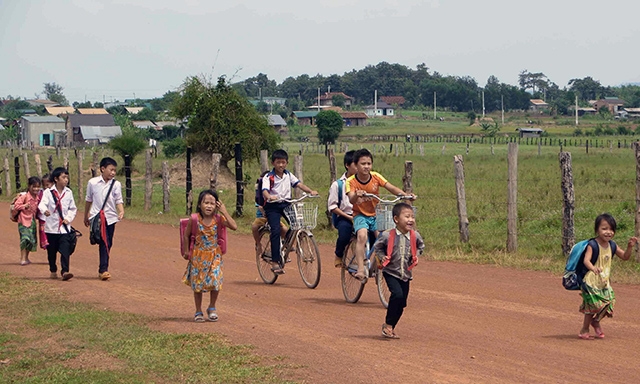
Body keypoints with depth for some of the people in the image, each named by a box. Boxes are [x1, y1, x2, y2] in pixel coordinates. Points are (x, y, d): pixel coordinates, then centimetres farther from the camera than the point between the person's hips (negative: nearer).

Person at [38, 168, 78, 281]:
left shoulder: (68, 193, 6)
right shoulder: (48, 192, -3)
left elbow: (73, 208, 12)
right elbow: (42, 204, -17)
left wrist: (68, 218, -4)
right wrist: (44, 210, -40)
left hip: (64, 227, 1)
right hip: (51, 227, -1)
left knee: (65, 250, -11)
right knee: (51, 251, 10)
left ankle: (65, 271, -14)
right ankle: (53, 271, 26)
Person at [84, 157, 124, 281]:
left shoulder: (116, 184, 3)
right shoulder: (92, 183, 0)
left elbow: (119, 201, 2)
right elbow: (88, 200, 12)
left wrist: (121, 211, -18)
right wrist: (86, 216, 21)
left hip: (110, 218, 3)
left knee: (108, 244, 8)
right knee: (104, 242, -17)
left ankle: (103, 270, 20)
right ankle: (103, 270, -19)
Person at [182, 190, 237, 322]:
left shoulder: (218, 219, -10)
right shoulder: (194, 219, -12)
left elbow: (234, 227, -21)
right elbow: (186, 235, 1)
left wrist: (224, 212, -21)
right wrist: (186, 252, 1)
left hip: (214, 255, 0)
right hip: (198, 255, 0)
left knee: (215, 282, -7)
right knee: (197, 284, 6)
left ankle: (212, 308, 17)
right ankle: (198, 311, 22)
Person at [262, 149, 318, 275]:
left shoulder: (288, 175, 9)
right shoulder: (268, 177, -7)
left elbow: (298, 184, -1)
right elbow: (265, 190, -21)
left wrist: (311, 191, -19)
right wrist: (269, 197, -44)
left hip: (286, 203, 5)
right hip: (273, 206, -5)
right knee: (276, 230, -18)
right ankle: (275, 262, -17)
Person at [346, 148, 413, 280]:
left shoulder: (376, 177, -5)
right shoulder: (351, 181, -13)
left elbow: (392, 188, -13)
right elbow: (351, 199, -30)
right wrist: (357, 195, -53)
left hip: (376, 215, 3)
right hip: (360, 215, -3)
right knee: (362, 235, -31)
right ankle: (361, 270, -31)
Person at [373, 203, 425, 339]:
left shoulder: (415, 236, -4)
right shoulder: (387, 235, -13)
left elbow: (421, 246, 18)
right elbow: (377, 247, 4)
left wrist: (416, 255, 3)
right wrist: (382, 257, -11)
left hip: (405, 274, 4)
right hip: (390, 272, -4)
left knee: (402, 303, 7)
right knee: (397, 294, -24)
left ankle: (390, 327, 27)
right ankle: (388, 325, -8)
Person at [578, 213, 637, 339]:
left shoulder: (612, 245, 3)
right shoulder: (592, 245, -19)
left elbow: (625, 256, 14)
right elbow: (586, 260, -33)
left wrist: (630, 247, -6)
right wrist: (593, 268, -55)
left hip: (604, 282, 6)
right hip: (592, 282, -6)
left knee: (608, 303, 5)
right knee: (592, 306, -4)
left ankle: (596, 321, 33)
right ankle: (584, 330, 13)